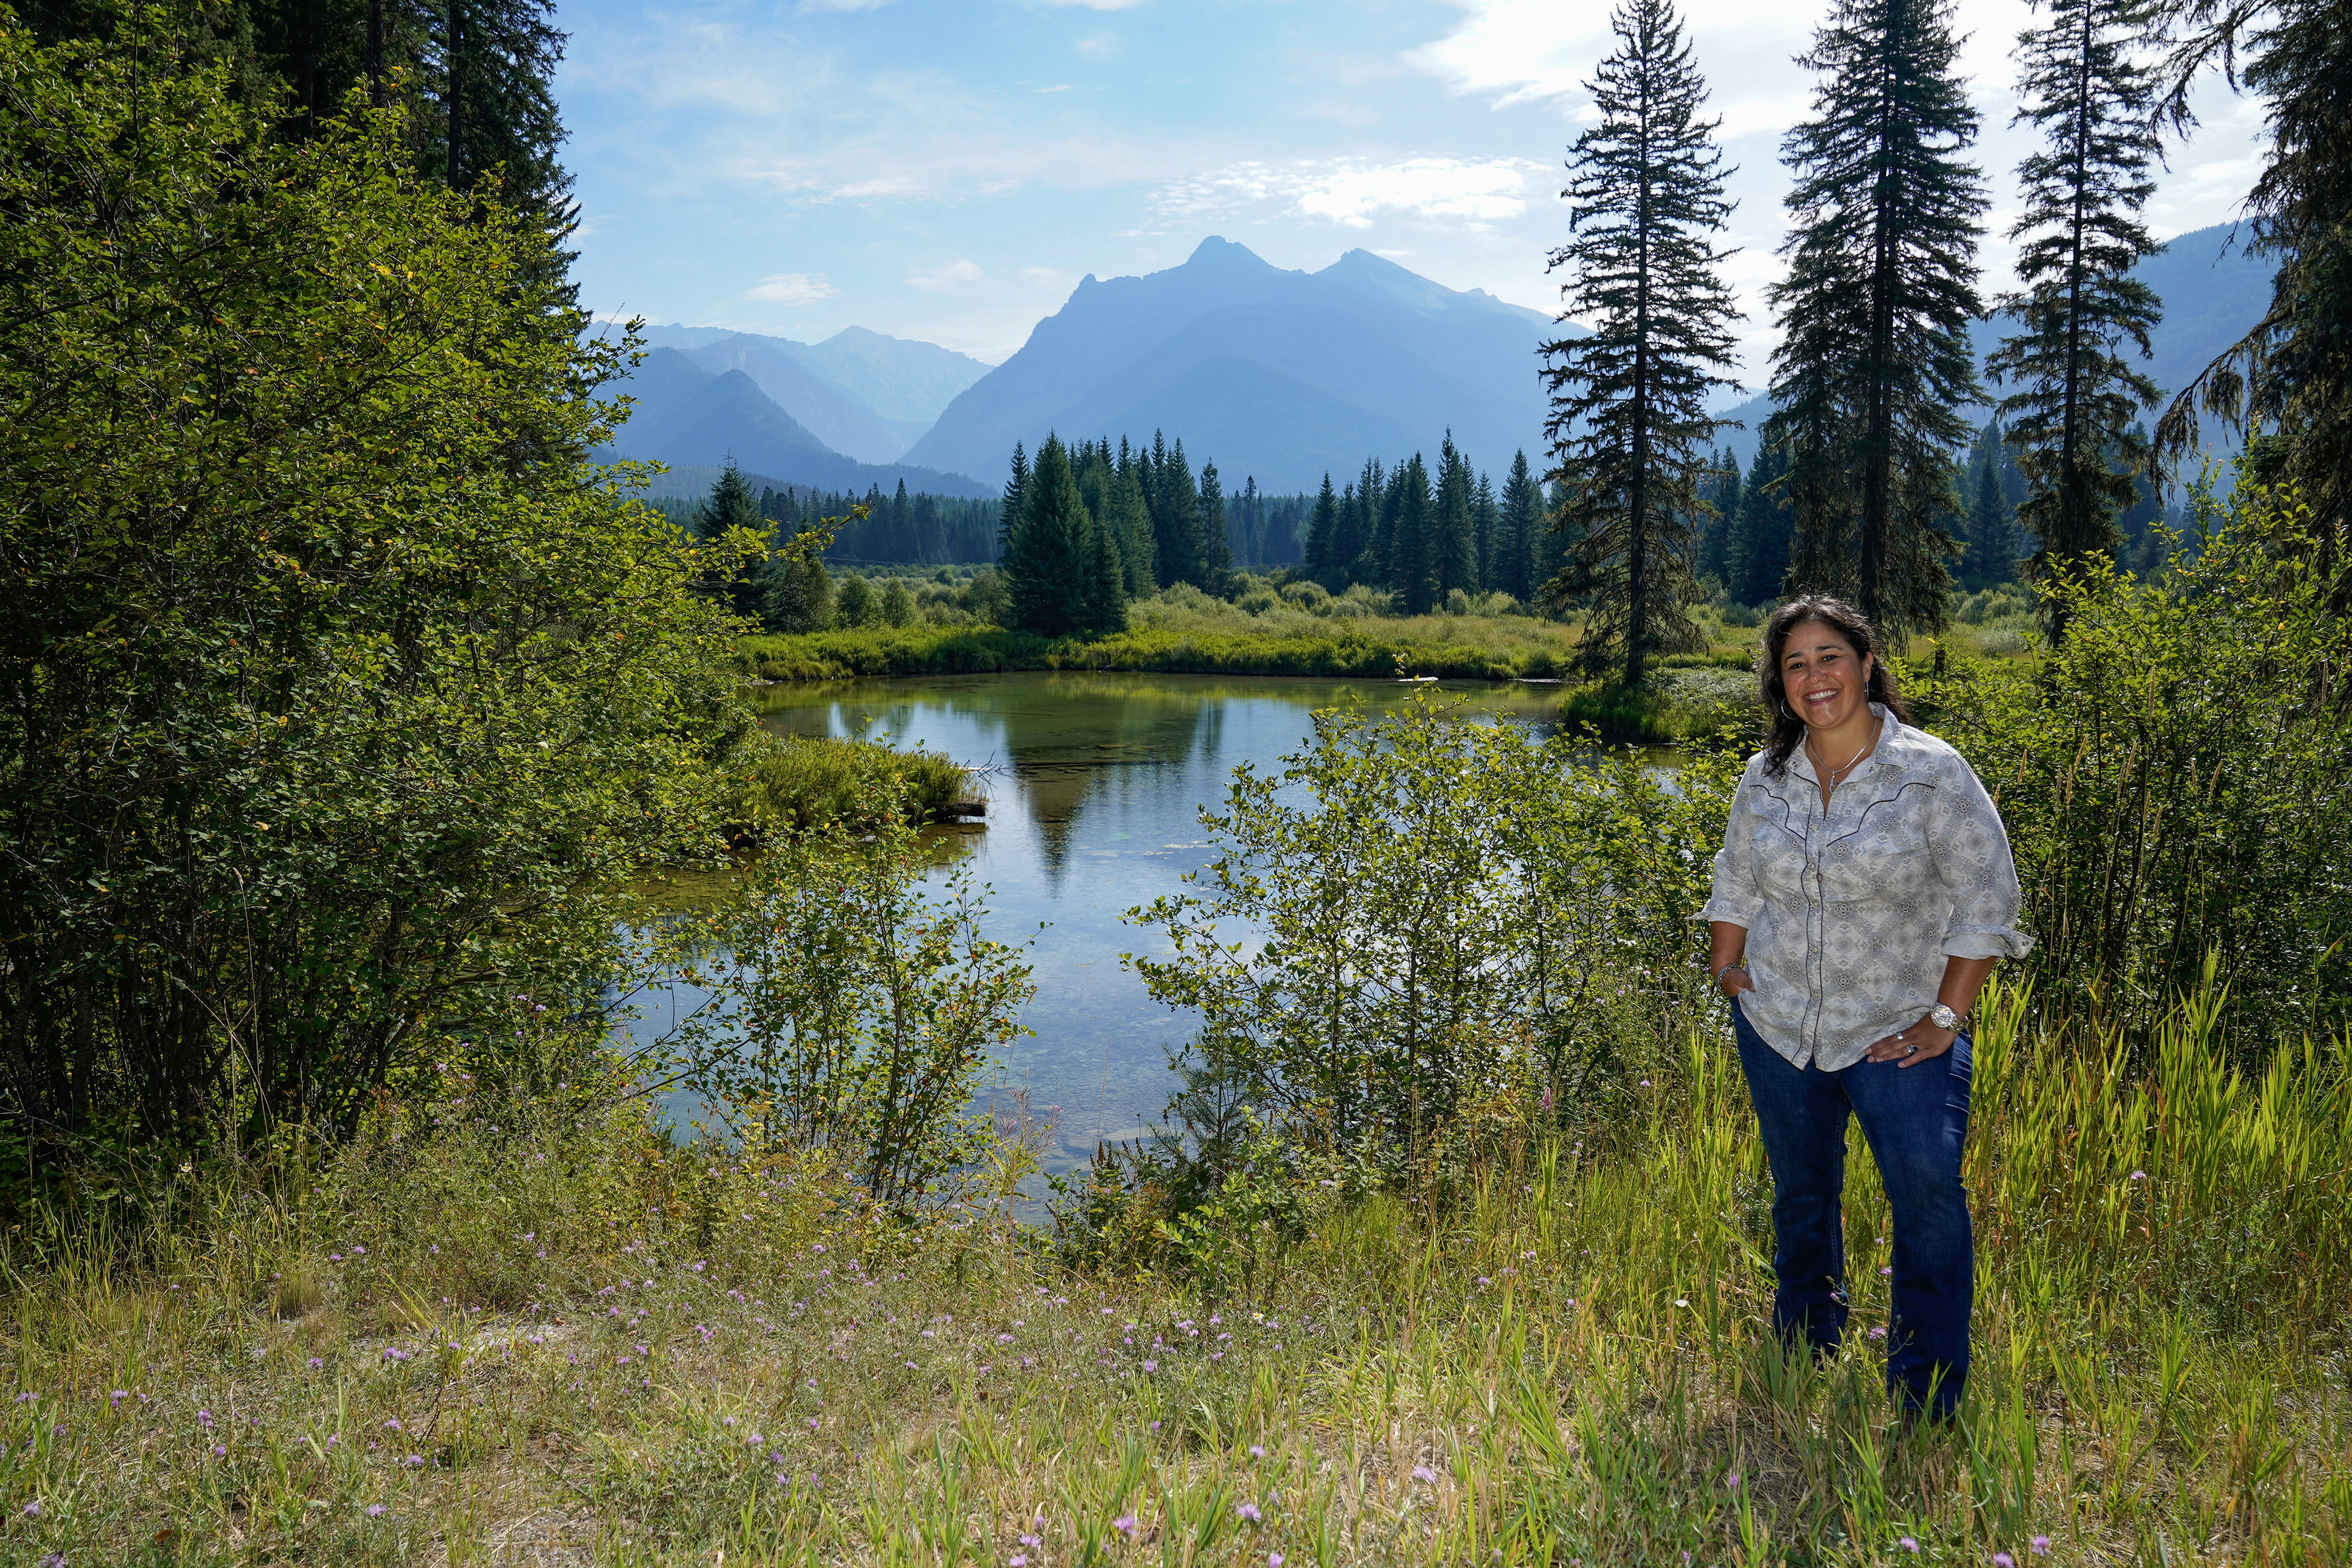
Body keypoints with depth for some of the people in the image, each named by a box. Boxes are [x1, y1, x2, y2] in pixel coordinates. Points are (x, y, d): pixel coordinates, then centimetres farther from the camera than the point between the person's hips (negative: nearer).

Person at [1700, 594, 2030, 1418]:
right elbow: (1736, 884, 16)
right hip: (1778, 1026, 4)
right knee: (1800, 1195, 16)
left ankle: (1927, 1402, -6)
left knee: (1927, 1188, -18)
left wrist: (1946, 1017, -12)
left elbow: (1986, 899, -9)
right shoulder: (1766, 778, 3)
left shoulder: (1931, 772, -10)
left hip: (1898, 1031, -4)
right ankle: (1804, 1360, 36)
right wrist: (1725, 969, 5)